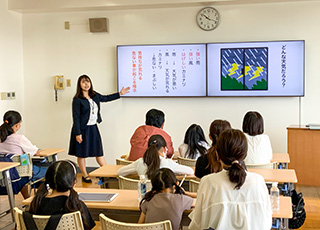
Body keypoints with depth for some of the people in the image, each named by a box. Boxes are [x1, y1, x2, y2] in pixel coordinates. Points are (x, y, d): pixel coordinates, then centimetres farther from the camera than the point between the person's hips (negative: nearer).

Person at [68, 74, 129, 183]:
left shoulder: (94, 95, 7)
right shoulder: (77, 99, -12)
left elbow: (106, 98, 26)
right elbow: (76, 117, -13)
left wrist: (119, 94, 27)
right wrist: (78, 133, -16)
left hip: (93, 128, 6)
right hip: (82, 129, -6)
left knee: (98, 151, 11)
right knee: (81, 153, 5)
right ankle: (85, 175, 19)